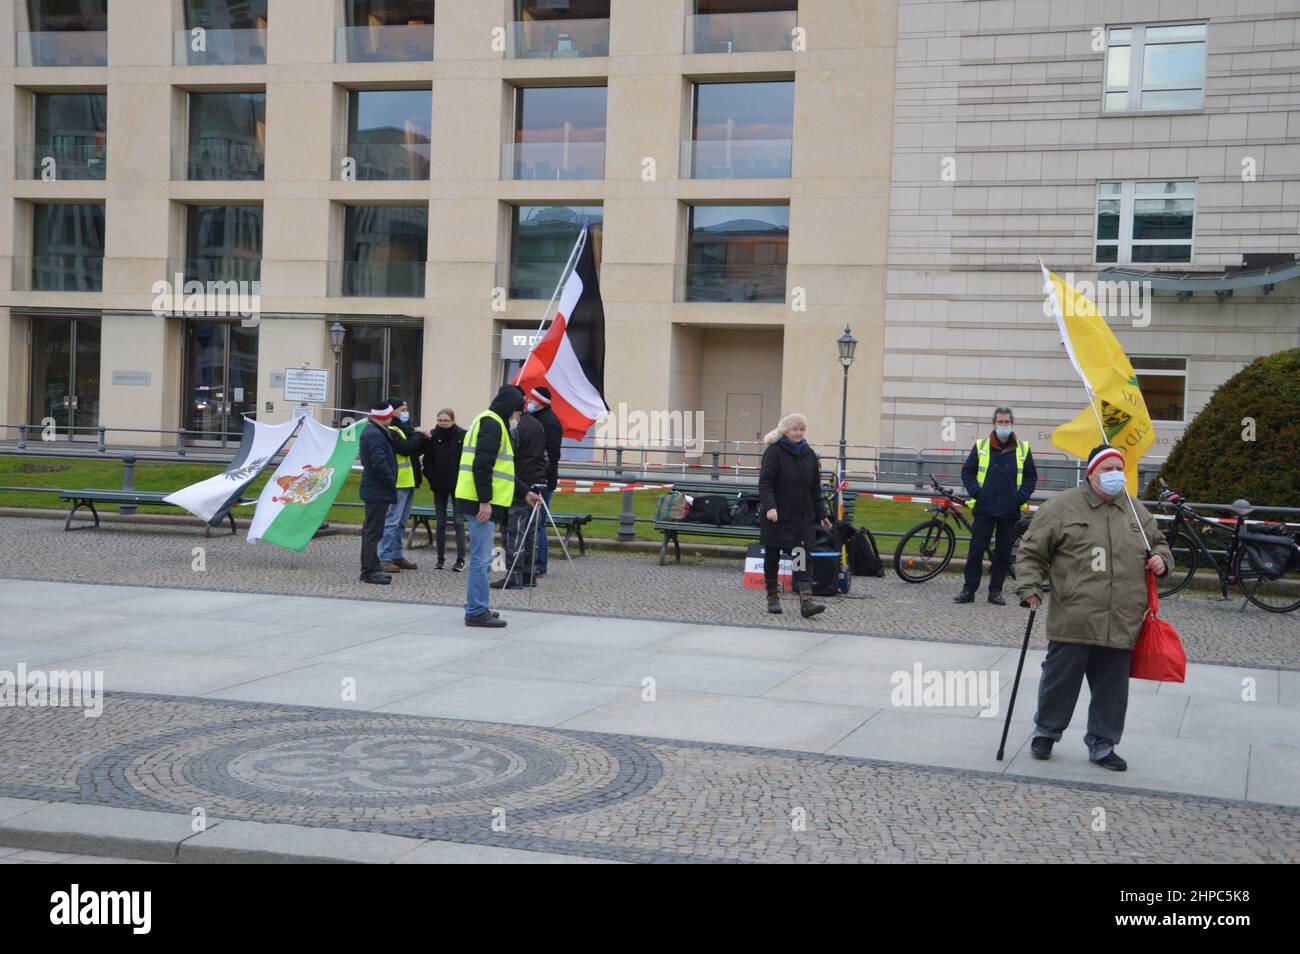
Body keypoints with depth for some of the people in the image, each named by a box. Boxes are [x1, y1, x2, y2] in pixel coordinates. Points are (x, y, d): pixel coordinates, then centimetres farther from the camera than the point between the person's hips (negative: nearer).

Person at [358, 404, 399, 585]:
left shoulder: (370, 431, 15)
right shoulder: (375, 435, -19)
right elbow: (380, 463, -24)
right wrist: (392, 481, -14)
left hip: (372, 490, 11)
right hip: (378, 492, -11)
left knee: (370, 530, 16)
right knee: (373, 531, -7)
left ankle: (368, 569, 23)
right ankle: (371, 571, -4)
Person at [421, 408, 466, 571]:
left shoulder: (462, 436, -9)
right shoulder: (433, 436, 1)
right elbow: (428, 460, 6)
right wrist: (431, 477, -4)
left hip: (457, 485, -4)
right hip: (439, 485, 4)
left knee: (458, 521, -2)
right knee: (441, 522, 10)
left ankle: (460, 559, 1)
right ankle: (441, 558, 17)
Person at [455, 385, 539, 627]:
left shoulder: (494, 423, 23)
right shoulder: (492, 423, -10)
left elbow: (500, 469, 30)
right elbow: (482, 465, -20)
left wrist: (525, 492, 32)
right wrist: (485, 501, -23)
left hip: (484, 501, 11)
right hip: (482, 502, -11)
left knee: (481, 557, 15)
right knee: (481, 558, -7)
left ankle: (477, 608, 21)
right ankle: (477, 612, -4)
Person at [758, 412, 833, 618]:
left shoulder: (809, 454, 11)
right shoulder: (774, 452, -6)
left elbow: (815, 488, 17)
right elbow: (765, 483, -14)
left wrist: (821, 514, 16)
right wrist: (769, 506, -28)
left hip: (803, 518, 4)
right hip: (777, 516, -4)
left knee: (802, 558, -6)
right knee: (772, 557, 8)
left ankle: (806, 601, -12)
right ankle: (773, 597, 22)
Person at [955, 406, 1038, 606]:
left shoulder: (1023, 448, 6)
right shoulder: (981, 446, 5)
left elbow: (1031, 476, 12)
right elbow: (967, 471, 10)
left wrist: (1021, 497, -1)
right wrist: (975, 492, -3)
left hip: (1010, 511, 1)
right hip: (984, 509, -1)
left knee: (1004, 552, 5)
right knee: (976, 549, -2)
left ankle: (995, 590, 14)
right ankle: (969, 589, 5)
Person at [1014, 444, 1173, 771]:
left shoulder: (1136, 511, 14)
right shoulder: (1063, 506, -2)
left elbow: (1158, 542, 30)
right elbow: (1031, 552, 1)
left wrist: (1161, 558, 8)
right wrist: (1030, 587, -9)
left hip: (1121, 624, 4)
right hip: (1073, 621, -4)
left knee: (1112, 687, 9)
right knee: (1061, 679, 5)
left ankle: (1102, 744, 23)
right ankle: (1045, 732, 26)